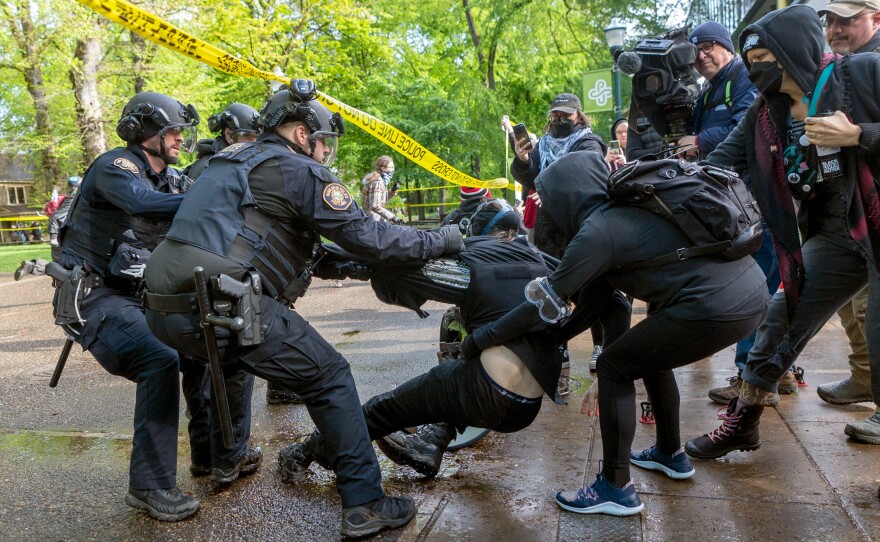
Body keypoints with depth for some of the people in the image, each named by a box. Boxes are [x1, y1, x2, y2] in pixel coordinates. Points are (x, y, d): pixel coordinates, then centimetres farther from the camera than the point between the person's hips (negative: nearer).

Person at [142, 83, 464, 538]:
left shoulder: (229, 162, 26)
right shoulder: (296, 168, 1)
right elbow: (365, 235, -4)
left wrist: (342, 267, 28)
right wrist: (439, 242, 8)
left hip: (162, 308, 9)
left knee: (232, 355, 38)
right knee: (331, 378, 2)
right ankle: (364, 505, 4)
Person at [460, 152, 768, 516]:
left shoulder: (598, 229, -9)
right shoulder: (624, 211, 18)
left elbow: (548, 306, -7)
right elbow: (592, 300, 22)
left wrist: (478, 339, 3)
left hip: (719, 305, -10)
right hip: (750, 289, 10)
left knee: (614, 366, 2)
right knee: (648, 354, 26)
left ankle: (616, 489, 11)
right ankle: (671, 454, 40)